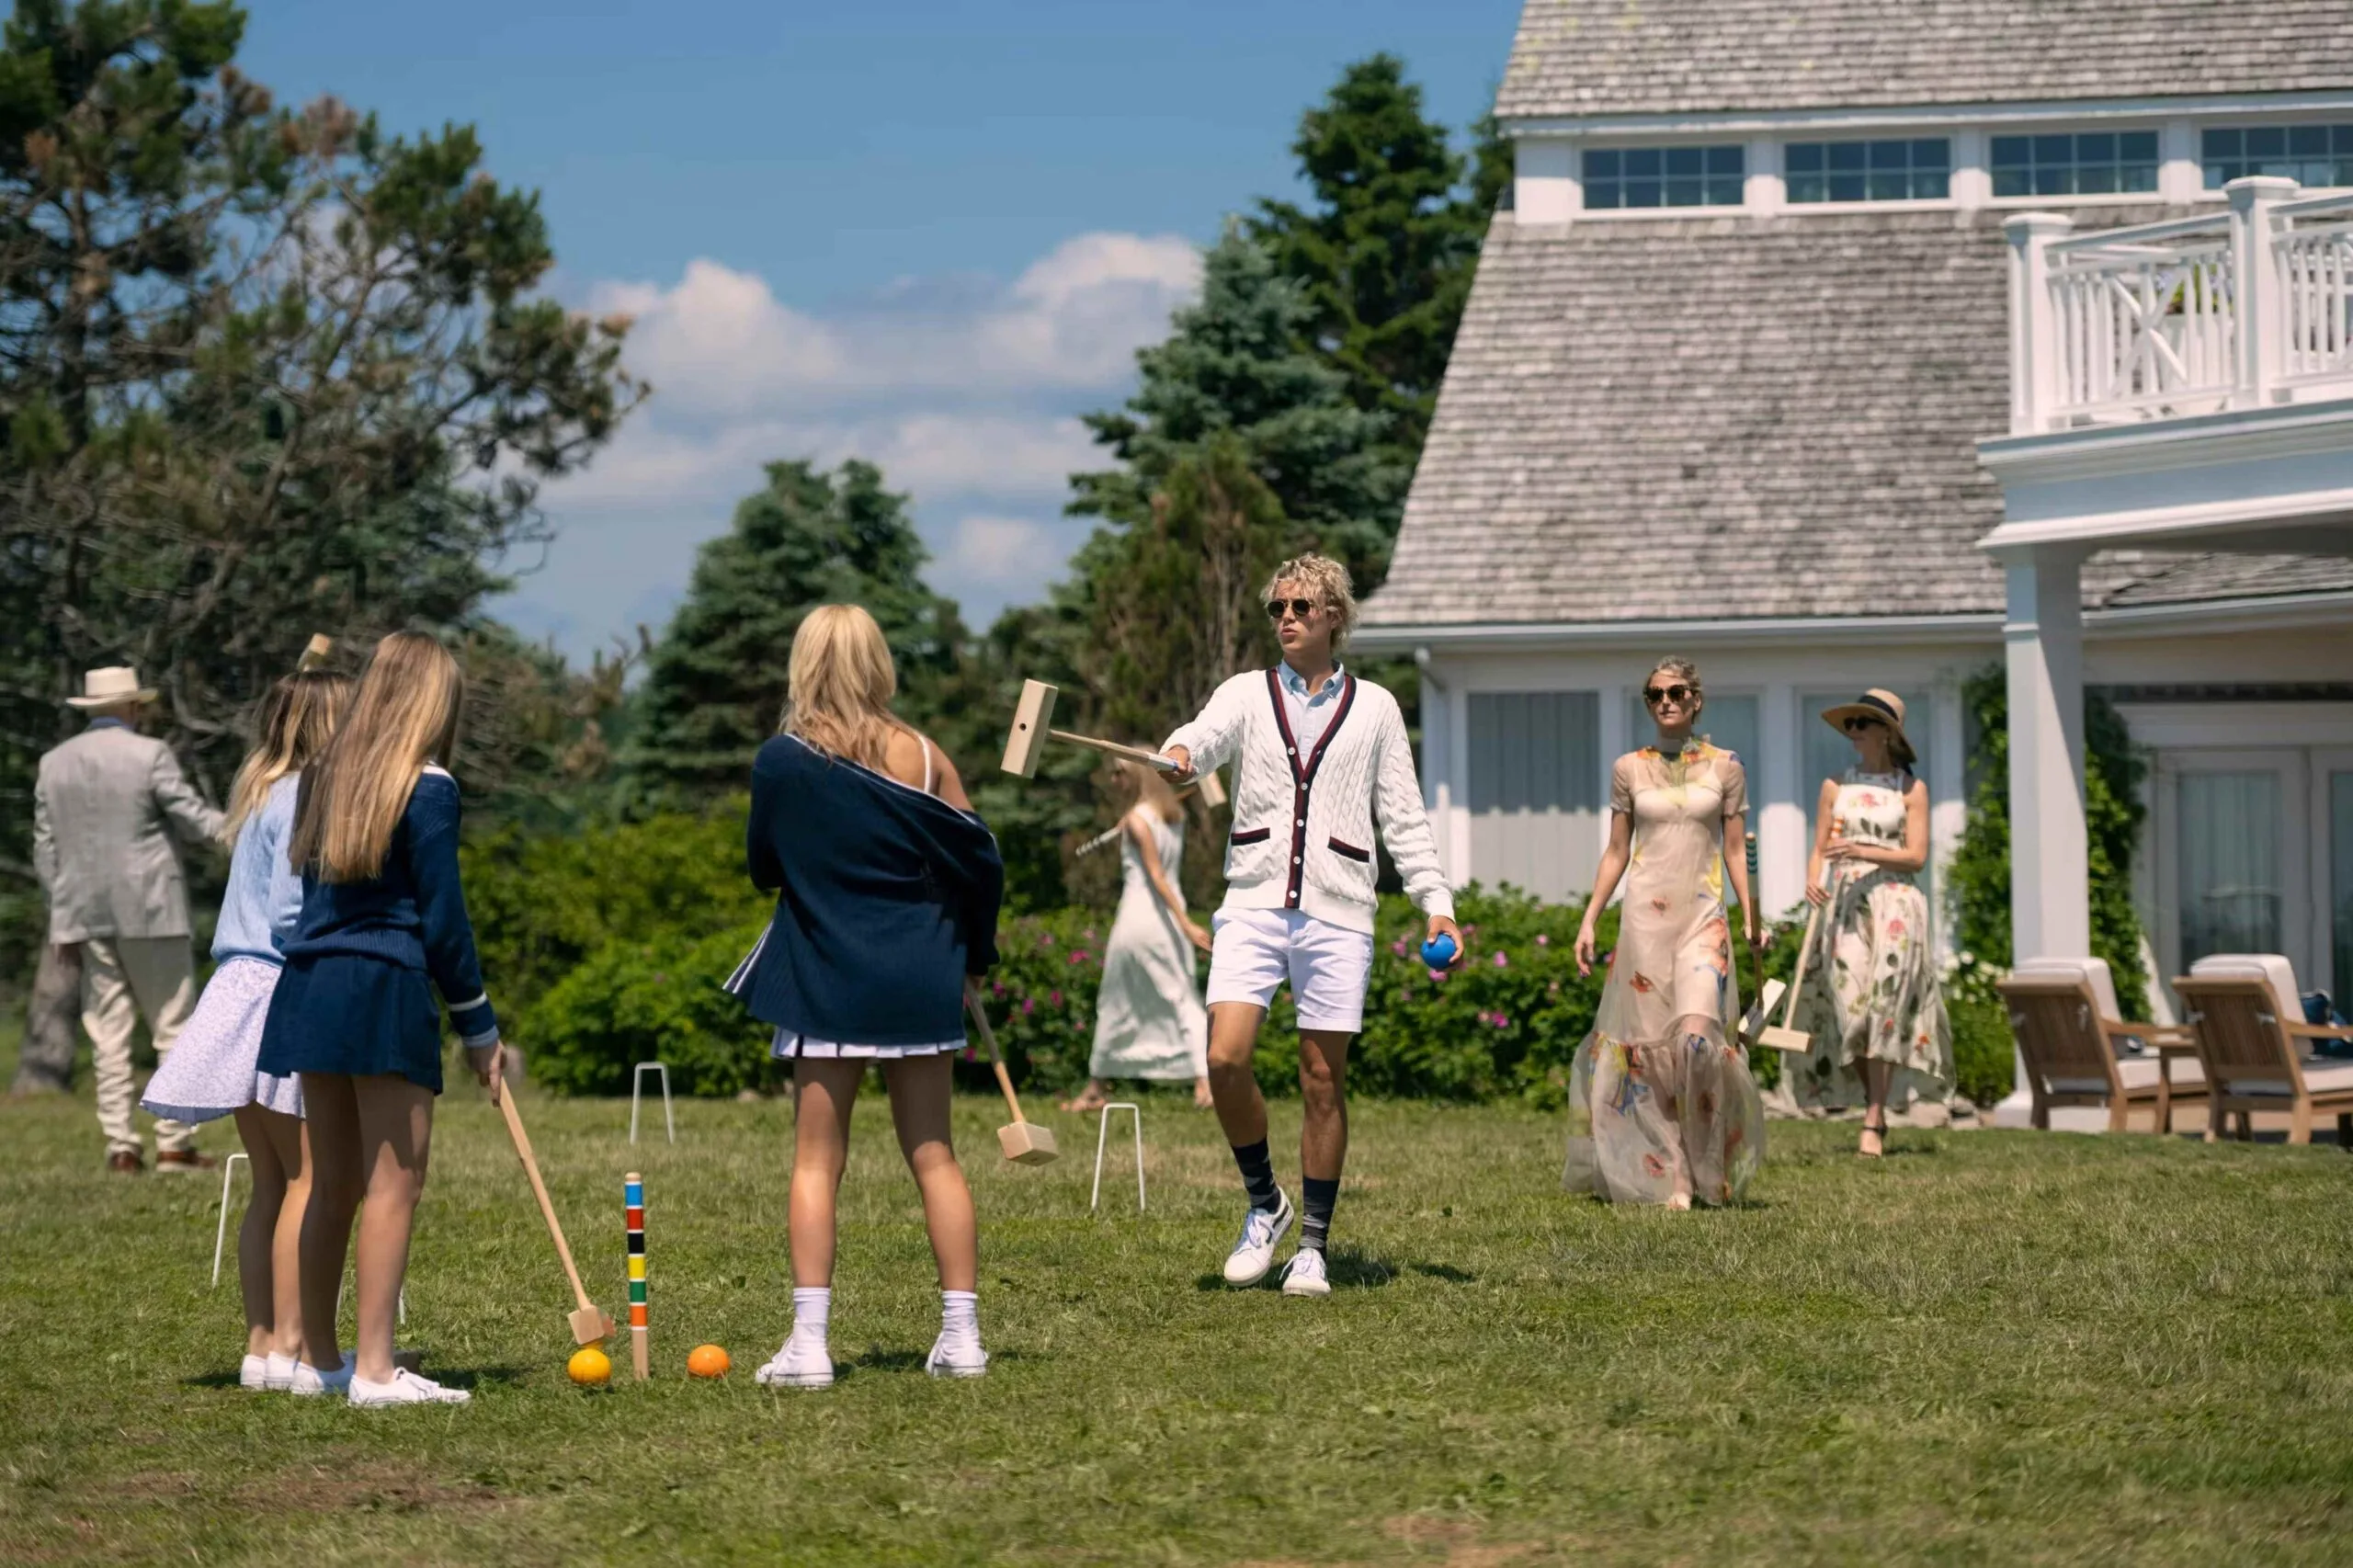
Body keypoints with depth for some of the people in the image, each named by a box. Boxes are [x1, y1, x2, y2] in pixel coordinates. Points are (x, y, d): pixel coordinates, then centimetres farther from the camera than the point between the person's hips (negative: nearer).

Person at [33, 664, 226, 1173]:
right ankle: (174, 1143, -2)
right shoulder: (149, 755, -8)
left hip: (86, 916, 4)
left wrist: (63, 911, 16)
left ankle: (120, 1147, 2)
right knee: (174, 1027, 2)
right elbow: (193, 819, -5)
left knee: (108, 1035, 6)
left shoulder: (54, 764, 8)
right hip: (150, 912, -4)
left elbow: (45, 849, 10)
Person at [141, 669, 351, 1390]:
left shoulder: (268, 793, 18)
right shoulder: (306, 799, -11)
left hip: (243, 987, 9)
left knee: (271, 1182, 10)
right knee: (308, 1175, -7)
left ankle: (262, 1343, 10)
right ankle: (289, 1345, -8)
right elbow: (292, 913, -17)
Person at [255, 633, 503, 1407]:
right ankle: (375, 1368, -10)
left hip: (310, 989, 7)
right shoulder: (427, 787, -6)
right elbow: (442, 917, -7)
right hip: (386, 994, -7)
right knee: (396, 1178, -5)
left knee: (334, 1181, 15)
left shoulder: (326, 775, 14)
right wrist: (478, 1028, 0)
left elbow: (312, 890, 15)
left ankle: (316, 1357, 20)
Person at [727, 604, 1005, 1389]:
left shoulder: (782, 762, -7)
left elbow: (762, 868, 3)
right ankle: (961, 1334, 9)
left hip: (828, 981, -2)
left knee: (817, 1160, 2)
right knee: (933, 1155, 9)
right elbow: (978, 861, 2)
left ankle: (809, 1341, -6)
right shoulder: (923, 757, -1)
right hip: (922, 978, 2)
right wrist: (971, 958, 15)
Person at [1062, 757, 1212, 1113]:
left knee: (1115, 1003, 8)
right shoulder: (1174, 814, 7)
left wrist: (1185, 922, -20)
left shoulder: (1136, 819, -12)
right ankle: (1203, 1083, -11)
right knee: (1185, 1001, 4)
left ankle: (1096, 1087, 18)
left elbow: (1156, 874, -17)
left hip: (1137, 913, -5)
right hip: (1169, 915, 5)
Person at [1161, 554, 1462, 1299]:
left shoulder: (1374, 707, 12)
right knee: (1225, 1059, -14)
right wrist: (1179, 755, -34)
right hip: (1253, 903, 0)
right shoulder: (1247, 694, 12)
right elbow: (1207, 734, -10)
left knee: (1324, 1081, 0)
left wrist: (1436, 903, 4)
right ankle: (1265, 1206, 8)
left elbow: (1403, 817, 13)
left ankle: (1313, 1247, 10)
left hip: (1337, 913, 0)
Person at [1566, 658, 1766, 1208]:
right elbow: (1616, 853, 11)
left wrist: (1751, 915, -3)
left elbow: (1736, 852, 7)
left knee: (1698, 1036, -18)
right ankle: (1671, 1176, 7)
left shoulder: (1724, 768, 5)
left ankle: (1706, 1169, -2)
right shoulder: (1629, 769, 8)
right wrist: (1588, 921, 6)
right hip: (1644, 915, 2)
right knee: (1647, 1042, -1)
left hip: (1703, 916, -2)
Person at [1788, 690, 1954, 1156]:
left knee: (1883, 1011, -11)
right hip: (1843, 904, 3)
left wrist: (1863, 851, -17)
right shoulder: (1836, 785, 10)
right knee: (1850, 1011, -3)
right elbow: (1819, 848, 9)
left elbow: (1916, 856, -3)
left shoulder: (1911, 789, 3)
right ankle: (1878, 1113, 10)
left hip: (1893, 904, -3)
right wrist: (1812, 880, -12)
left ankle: (1872, 1124, -14)